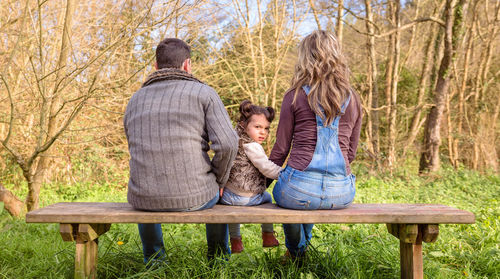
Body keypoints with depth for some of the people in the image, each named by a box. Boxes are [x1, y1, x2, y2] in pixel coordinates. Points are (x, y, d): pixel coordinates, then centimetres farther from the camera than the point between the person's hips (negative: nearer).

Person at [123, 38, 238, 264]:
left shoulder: (135, 100, 11)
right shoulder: (203, 93, -2)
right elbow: (227, 144, -13)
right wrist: (218, 182, 4)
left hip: (147, 197, 3)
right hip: (194, 197, -2)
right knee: (215, 195, 35)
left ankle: (153, 260, 47)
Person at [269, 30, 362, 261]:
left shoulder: (295, 96, -4)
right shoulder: (352, 100, 7)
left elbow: (280, 149, 1)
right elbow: (351, 152, 14)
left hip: (299, 190, -4)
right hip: (341, 194, 4)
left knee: (282, 192, 32)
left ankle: (296, 253, 51)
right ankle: (302, 247, 57)